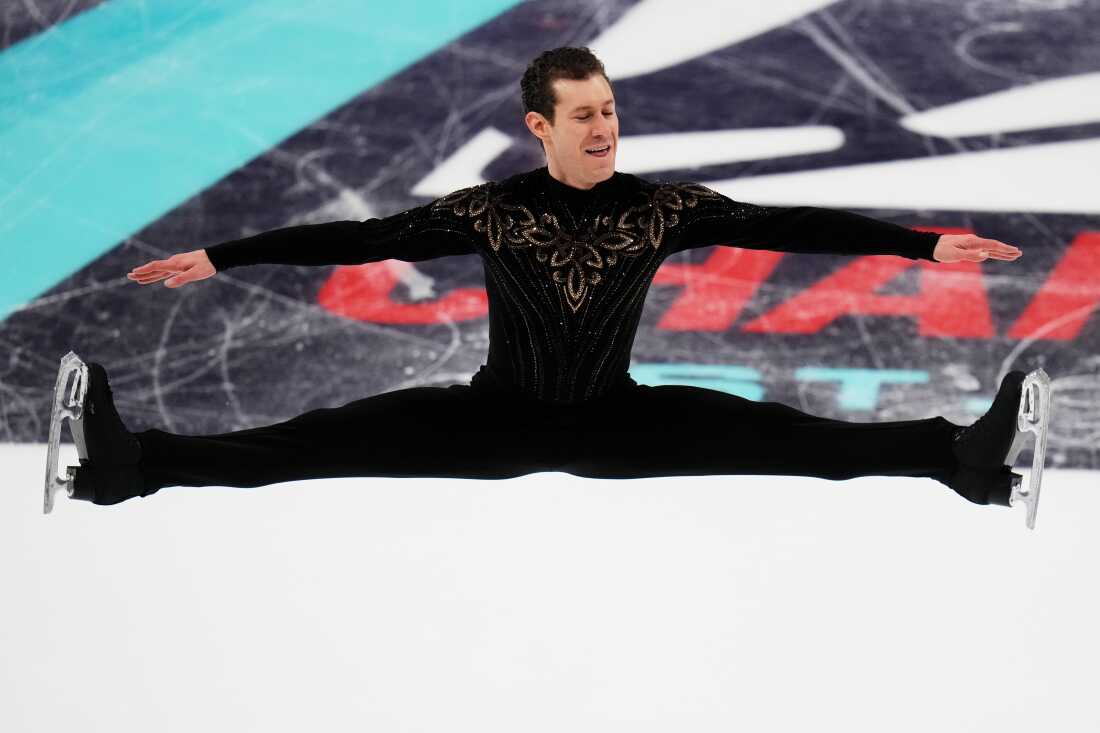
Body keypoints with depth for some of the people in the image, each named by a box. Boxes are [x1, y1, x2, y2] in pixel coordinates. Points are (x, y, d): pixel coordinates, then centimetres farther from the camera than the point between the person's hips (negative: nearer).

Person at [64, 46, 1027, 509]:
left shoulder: (661, 206, -8)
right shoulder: (490, 210, -9)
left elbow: (785, 226, -12)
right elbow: (359, 238, -11)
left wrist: (923, 244, -20)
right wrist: (220, 258, -16)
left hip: (616, 421, 1)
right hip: (502, 417, -1)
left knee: (764, 433, -22)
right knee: (348, 435, -21)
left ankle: (959, 457, -35)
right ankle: (137, 462, -32)